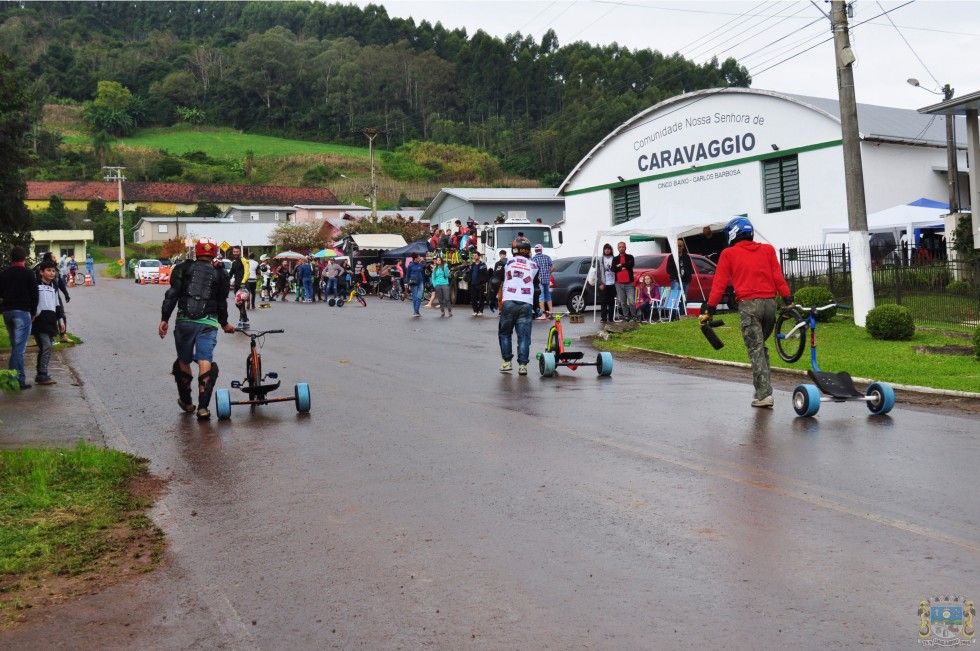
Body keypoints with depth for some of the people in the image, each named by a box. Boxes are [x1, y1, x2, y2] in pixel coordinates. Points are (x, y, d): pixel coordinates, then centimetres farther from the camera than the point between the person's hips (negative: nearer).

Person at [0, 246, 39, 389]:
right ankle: (18, 380, -11)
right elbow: (34, 295, -7)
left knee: (15, 346, 17)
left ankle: (17, 376, 19)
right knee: (20, 347, -7)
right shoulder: (29, 274, -8)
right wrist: (33, 312, 3)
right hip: (22, 312, -5)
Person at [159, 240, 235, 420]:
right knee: (205, 361, -6)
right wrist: (224, 324, 30)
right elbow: (222, 303, 14)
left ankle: (186, 401, 30)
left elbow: (172, 295, 0)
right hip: (208, 322, -1)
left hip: (185, 321, 1)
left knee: (183, 361, 16)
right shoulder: (220, 274, 11)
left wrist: (164, 319, 0)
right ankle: (203, 407, -17)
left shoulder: (183, 268, 9)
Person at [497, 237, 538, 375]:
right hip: (526, 303, 0)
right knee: (524, 336, 3)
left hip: (508, 302, 0)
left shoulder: (508, 262, 9)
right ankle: (522, 365, -1)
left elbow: (500, 282, 11)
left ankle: (506, 361, 13)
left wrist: (499, 299, 19)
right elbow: (536, 286, 14)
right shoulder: (533, 265, 10)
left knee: (504, 333, 15)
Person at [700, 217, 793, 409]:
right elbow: (778, 277, 8)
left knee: (755, 350, -4)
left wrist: (710, 310, 3)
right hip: (770, 303, 4)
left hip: (748, 305, -4)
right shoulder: (767, 249, 15)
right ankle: (763, 390, 14)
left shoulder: (728, 254, 6)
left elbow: (719, 284, 2)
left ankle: (764, 394, -11)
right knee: (762, 346, 17)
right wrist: (789, 301, 7)